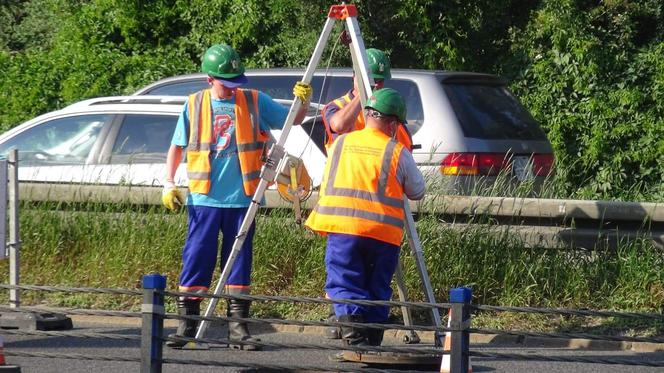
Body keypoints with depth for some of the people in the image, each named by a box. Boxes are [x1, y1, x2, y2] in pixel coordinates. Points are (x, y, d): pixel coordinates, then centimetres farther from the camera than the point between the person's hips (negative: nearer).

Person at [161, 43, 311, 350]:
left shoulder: (255, 102, 4)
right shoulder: (194, 106, 5)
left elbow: (292, 120, 7)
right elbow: (177, 147, 13)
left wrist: (302, 102, -14)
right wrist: (169, 183, 4)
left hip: (242, 198, 0)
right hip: (204, 198, 0)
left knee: (239, 261, 3)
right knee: (197, 259, -2)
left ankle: (237, 325, 7)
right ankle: (186, 322, 3)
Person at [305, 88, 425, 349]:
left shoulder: (340, 144, 11)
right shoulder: (397, 153, 2)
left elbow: (327, 184, 22)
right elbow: (417, 192, 15)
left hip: (342, 228, 1)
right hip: (383, 231, -1)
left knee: (344, 283, -2)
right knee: (377, 289, 13)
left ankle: (353, 335, -23)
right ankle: (372, 343, 14)